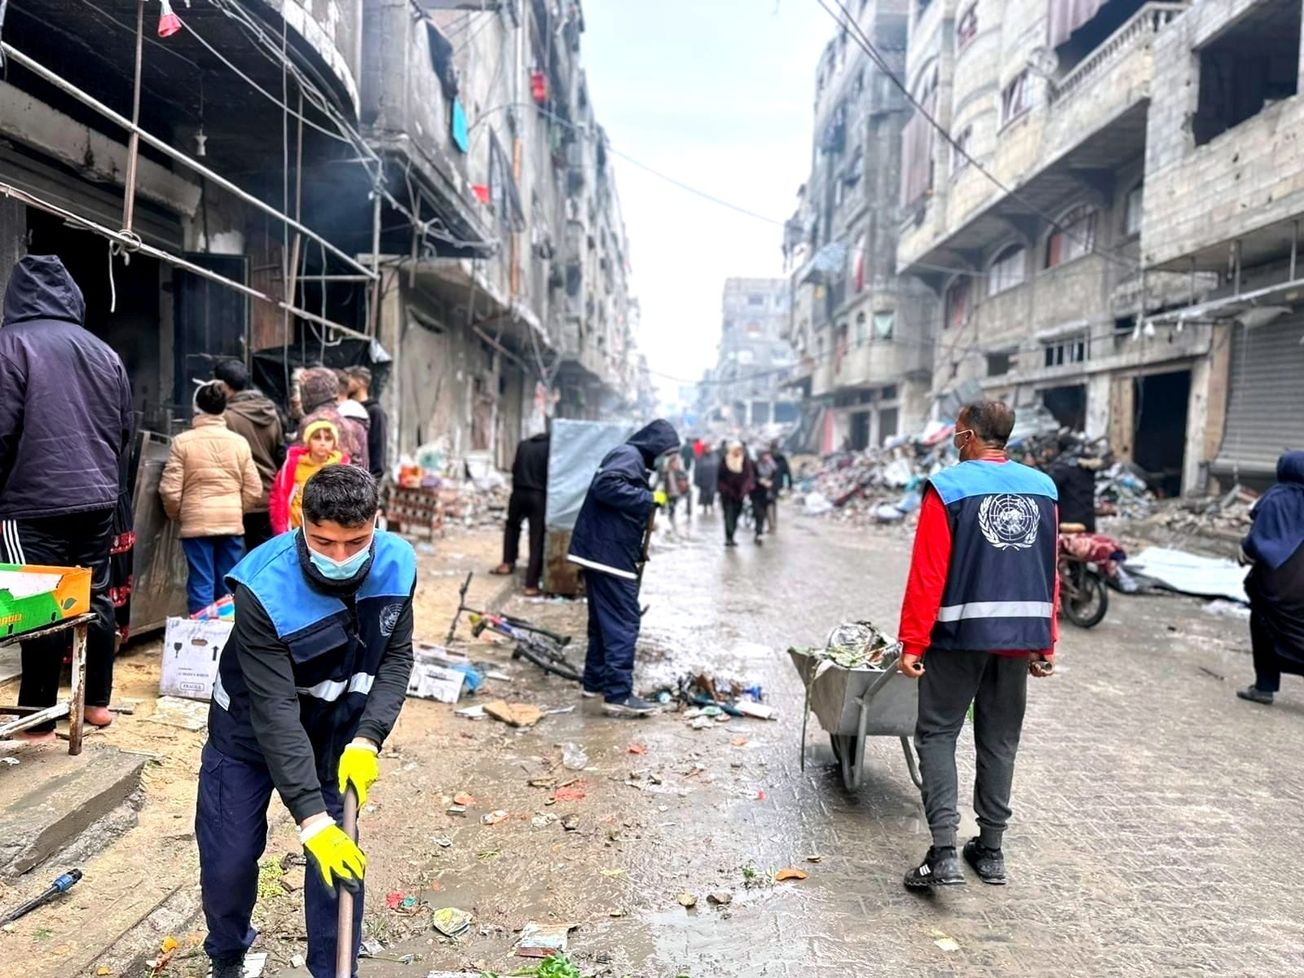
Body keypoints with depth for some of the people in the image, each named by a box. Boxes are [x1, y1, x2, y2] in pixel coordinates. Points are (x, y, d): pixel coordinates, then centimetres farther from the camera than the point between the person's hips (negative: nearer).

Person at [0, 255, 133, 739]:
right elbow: (125, 429, 15)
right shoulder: (104, 351, 10)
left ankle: (40, 722, 7)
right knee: (96, 596, 13)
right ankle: (98, 702, 23)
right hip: (98, 498, 6)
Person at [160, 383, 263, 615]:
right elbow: (254, 490, 2)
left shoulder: (183, 441, -4)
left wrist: (176, 515, 13)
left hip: (196, 522, -2)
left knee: (201, 584, 2)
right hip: (232, 522, 2)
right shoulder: (239, 442, 2)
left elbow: (171, 489, -6)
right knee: (228, 585, 10)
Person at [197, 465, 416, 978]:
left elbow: (397, 657, -10)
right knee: (229, 860, 4)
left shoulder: (398, 566, -23)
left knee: (342, 855, 0)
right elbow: (275, 713, -34)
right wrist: (311, 818, -37)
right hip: (250, 729, -2)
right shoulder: (264, 588, -34)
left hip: (339, 729, 3)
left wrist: (367, 740, -23)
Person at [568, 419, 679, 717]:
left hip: (604, 552, 11)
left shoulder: (634, 459, 20)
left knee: (605, 620, 18)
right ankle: (619, 694, -9)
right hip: (609, 554, -11)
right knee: (623, 622, -9)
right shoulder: (629, 456, -11)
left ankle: (596, 681, 27)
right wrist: (649, 498, -21)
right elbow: (606, 486, -27)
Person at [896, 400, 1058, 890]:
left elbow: (928, 573, -13)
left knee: (937, 734, 5)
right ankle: (990, 849, 25)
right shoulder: (1043, 488, 6)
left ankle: (944, 852, -2)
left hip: (960, 631, -5)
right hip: (1020, 634, 5)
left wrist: (912, 642, -8)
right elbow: (1050, 573, 9)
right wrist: (1046, 643, 15)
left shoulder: (948, 487, -10)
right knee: (999, 739, 15)